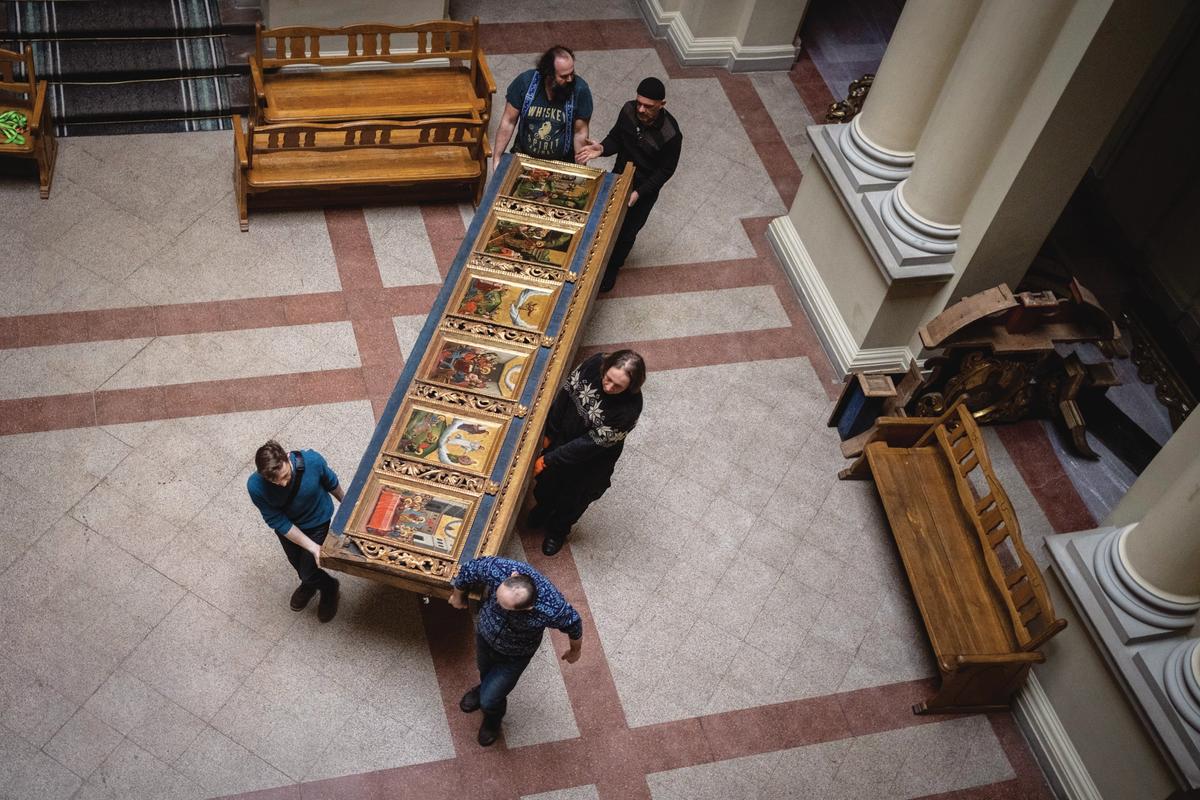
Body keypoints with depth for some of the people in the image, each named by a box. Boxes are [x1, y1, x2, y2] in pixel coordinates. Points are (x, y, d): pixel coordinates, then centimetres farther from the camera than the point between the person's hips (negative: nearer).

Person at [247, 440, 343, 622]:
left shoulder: (313, 461, -38)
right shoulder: (255, 486, -37)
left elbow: (331, 482, -14)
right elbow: (279, 523, -28)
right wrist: (313, 547, -30)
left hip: (316, 520, -2)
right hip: (287, 525, 2)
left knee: (308, 570, 8)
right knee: (297, 562, 28)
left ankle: (329, 587, 43)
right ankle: (309, 584, 62)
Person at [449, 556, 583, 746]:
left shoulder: (552, 609, -45)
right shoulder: (497, 568, -42)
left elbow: (573, 624, -21)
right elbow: (467, 570, -18)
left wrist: (576, 651, 1)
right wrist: (457, 596, 3)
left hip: (514, 655, -3)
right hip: (484, 633, 3)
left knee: (490, 701, 12)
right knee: (484, 671, 33)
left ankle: (493, 719, 50)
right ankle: (485, 688, 70)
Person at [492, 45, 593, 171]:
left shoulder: (580, 89, -17)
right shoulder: (525, 81, -15)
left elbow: (580, 133, -8)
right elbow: (508, 122, -6)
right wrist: (497, 158, -7)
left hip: (562, 164, 0)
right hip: (523, 157, 0)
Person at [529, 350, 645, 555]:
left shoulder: (629, 408, -40)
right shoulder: (596, 363, -28)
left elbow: (594, 442, -31)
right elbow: (567, 392, -10)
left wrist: (549, 459, -25)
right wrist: (549, 432, -1)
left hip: (590, 461, -4)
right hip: (563, 437, 4)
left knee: (572, 498, 25)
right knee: (547, 479, 31)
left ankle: (558, 531, 57)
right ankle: (543, 509, 65)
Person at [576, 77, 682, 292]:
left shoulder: (670, 134, -33)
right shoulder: (629, 110, -21)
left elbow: (666, 170, -20)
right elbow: (616, 139, -5)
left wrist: (639, 192, -26)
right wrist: (601, 149, -27)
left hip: (645, 189, -4)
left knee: (626, 230, 16)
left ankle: (612, 268, 43)